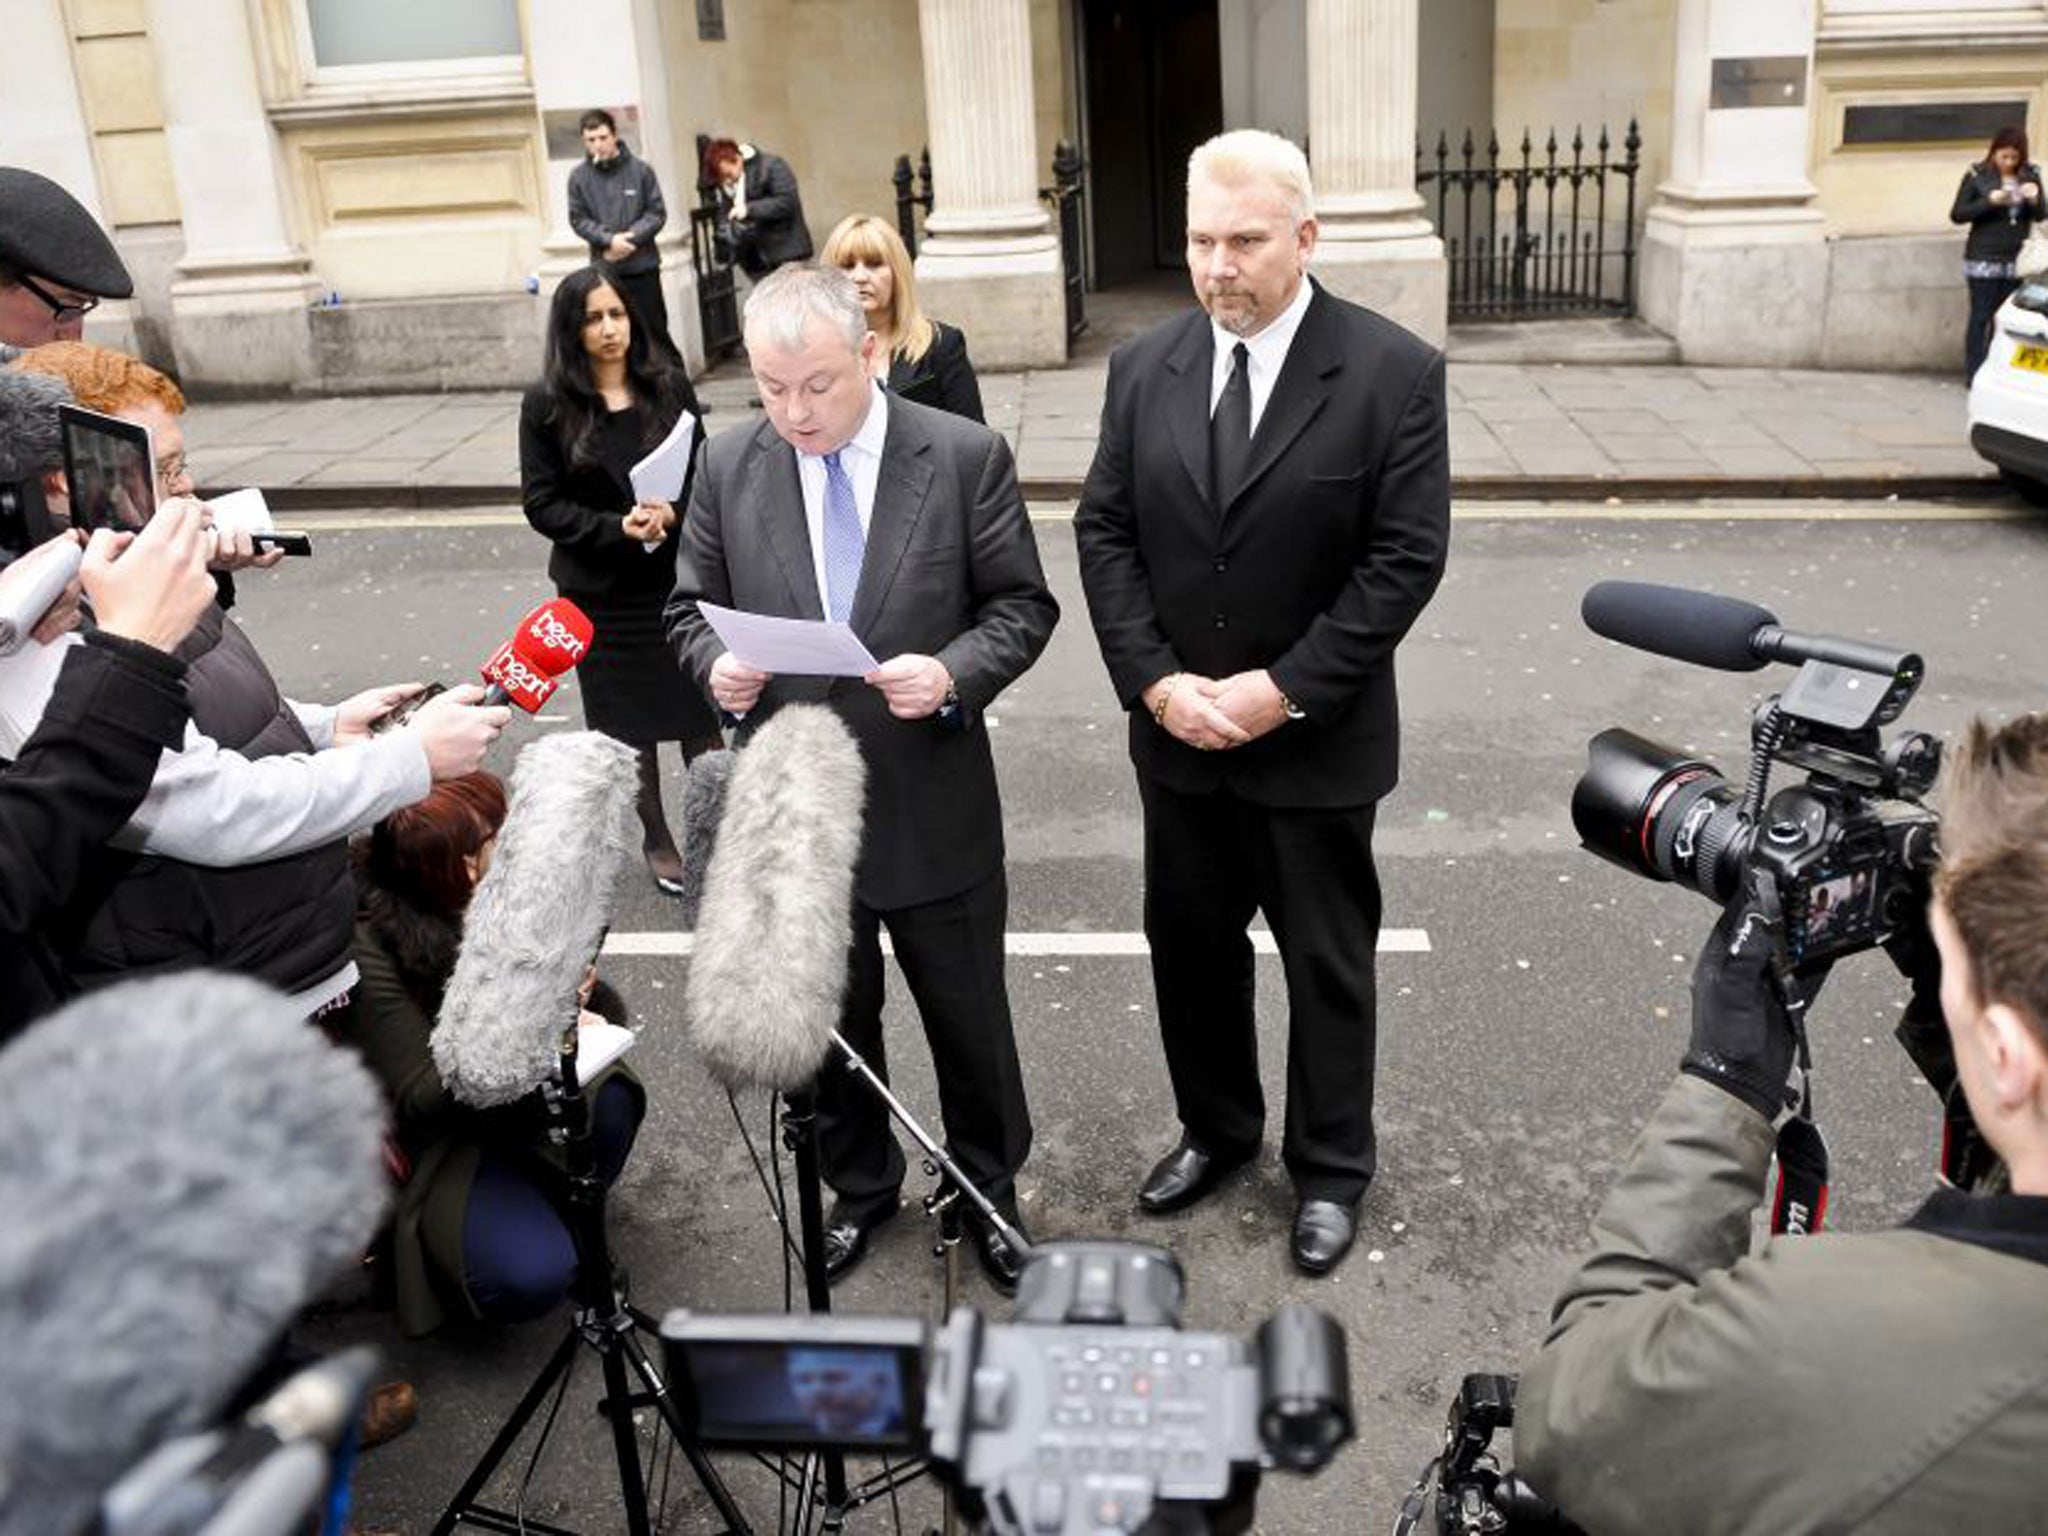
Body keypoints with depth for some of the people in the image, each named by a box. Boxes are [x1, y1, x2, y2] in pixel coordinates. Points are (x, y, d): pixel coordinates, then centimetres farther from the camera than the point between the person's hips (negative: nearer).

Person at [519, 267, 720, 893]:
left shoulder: (669, 386, -1)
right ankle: (657, 841, 27)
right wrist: (616, 529, -20)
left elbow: (704, 471, 3)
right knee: (629, 723, 11)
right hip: (600, 589, 0)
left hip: (680, 576, 1)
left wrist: (673, 514, -18)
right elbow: (542, 503, -6)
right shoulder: (546, 404, -5)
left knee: (700, 713, 4)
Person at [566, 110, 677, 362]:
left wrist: (630, 239, -15)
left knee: (654, 328, 6)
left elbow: (657, 213, -3)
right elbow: (578, 220, 0)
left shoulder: (641, 170, -4)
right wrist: (610, 240, -15)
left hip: (643, 265, -1)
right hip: (604, 269, 1)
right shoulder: (578, 177, 0)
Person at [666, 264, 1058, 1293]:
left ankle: (988, 1191, 39)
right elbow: (692, 607, 8)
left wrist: (955, 672, -24)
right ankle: (858, 1185, 44)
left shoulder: (965, 456, -9)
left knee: (969, 1017, 14)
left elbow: (1022, 604, -5)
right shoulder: (729, 468, -1)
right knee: (829, 1018, 19)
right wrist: (716, 664, -15)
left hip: (932, 806, -2)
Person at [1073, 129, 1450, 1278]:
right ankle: (1216, 1127, 40)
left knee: (1328, 961, 11)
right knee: (1190, 943, 17)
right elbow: (1105, 533, 2)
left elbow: (1406, 558, -13)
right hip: (1178, 731, 4)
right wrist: (1154, 681, -10)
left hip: (1318, 740, -3)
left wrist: (1283, 690, -17)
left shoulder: (1394, 371, -11)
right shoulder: (1144, 368, 1)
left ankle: (1331, 1167, 31)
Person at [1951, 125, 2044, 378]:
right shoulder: (1977, 176, -3)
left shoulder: (2030, 175, 7)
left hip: (2016, 260, 3)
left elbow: (2040, 216, 9)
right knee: (1981, 317, -3)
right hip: (1984, 260, -3)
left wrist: (2034, 199, -13)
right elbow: (1956, 215, -5)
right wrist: (1989, 201, -18)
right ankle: (1974, 375, 0)